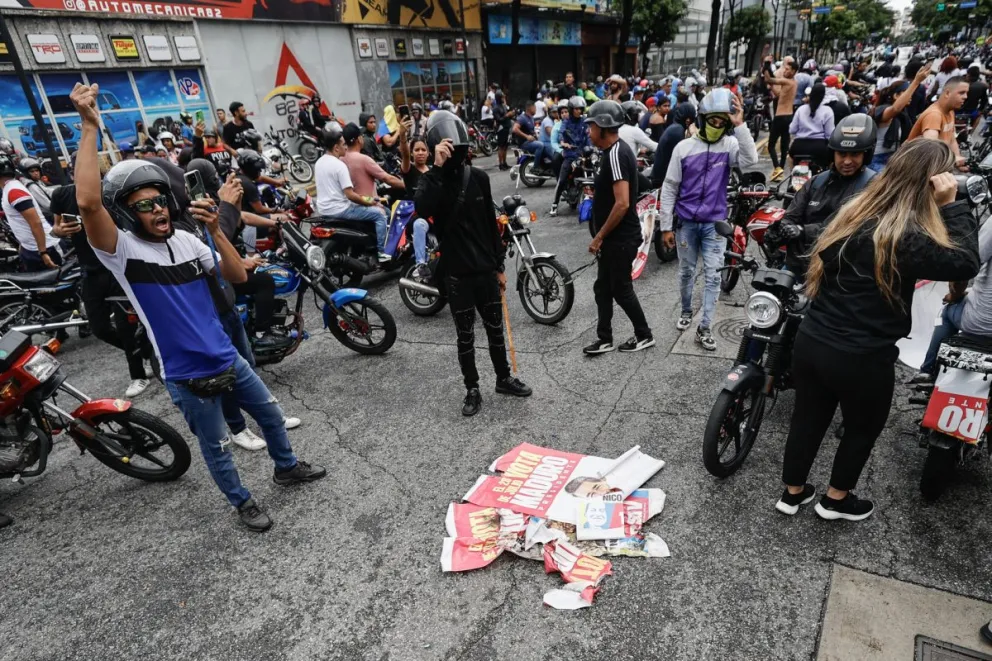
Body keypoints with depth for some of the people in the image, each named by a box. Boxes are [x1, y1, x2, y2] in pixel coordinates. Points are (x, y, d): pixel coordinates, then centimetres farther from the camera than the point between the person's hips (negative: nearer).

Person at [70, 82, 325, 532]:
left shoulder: (186, 239, 2)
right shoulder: (122, 249, -15)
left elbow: (237, 277, -2)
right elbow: (87, 201, -34)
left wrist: (215, 231, -14)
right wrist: (89, 127, -32)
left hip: (227, 357, 6)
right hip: (187, 377, -5)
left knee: (270, 412, 22)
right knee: (216, 448, 14)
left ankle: (286, 468, 47)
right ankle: (243, 503, 38)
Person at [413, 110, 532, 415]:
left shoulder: (478, 177, 3)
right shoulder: (432, 181, -8)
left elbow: (491, 224, 8)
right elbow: (422, 210, -32)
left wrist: (500, 266, 8)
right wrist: (438, 167, -32)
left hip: (485, 268, 3)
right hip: (456, 273, -3)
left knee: (495, 328, 15)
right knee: (465, 335, 9)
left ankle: (504, 378, 33)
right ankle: (472, 390, 24)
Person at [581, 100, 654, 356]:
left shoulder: (615, 154, -21)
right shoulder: (614, 151, 11)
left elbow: (622, 203, -27)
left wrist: (599, 235, -19)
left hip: (620, 238, -10)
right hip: (613, 237, 10)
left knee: (621, 290, 3)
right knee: (603, 288, 13)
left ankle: (644, 335, 20)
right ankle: (604, 339, 23)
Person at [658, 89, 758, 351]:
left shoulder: (730, 145, -2)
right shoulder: (684, 147, -3)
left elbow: (750, 160, -22)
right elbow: (669, 188, -2)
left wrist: (740, 126, -25)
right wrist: (666, 226, -4)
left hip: (715, 223, 0)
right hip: (686, 222, 0)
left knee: (713, 276, -1)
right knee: (686, 272, 13)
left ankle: (705, 328, 6)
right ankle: (686, 311, 36)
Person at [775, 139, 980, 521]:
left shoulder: (854, 212, 3)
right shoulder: (905, 236, -20)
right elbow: (965, 263, -16)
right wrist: (952, 206, -15)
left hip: (811, 342, 6)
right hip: (861, 359, -6)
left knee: (807, 419, 20)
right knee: (862, 430, 20)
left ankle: (792, 493, 37)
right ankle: (836, 500, 39)